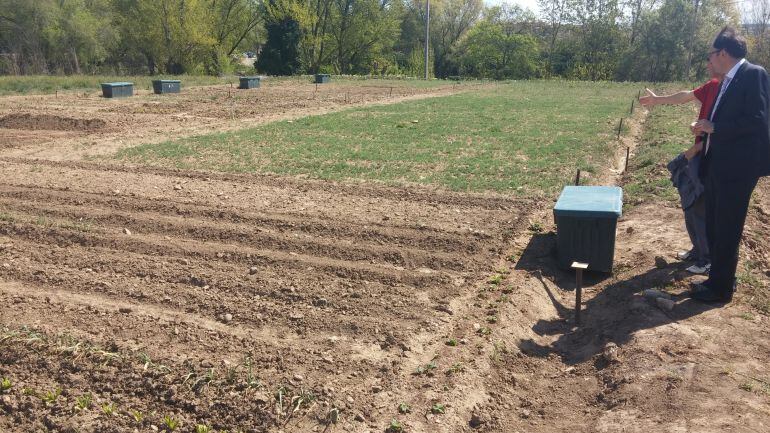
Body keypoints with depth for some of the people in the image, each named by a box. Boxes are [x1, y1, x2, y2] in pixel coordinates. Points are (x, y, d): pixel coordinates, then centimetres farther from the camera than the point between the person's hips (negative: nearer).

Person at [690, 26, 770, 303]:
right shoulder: (726, 81, 15)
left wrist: (714, 127, -16)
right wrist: (705, 129, 4)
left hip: (738, 167, -9)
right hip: (718, 165, 9)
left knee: (726, 229, 0)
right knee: (714, 227, 16)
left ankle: (721, 288, 13)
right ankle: (720, 278, 30)